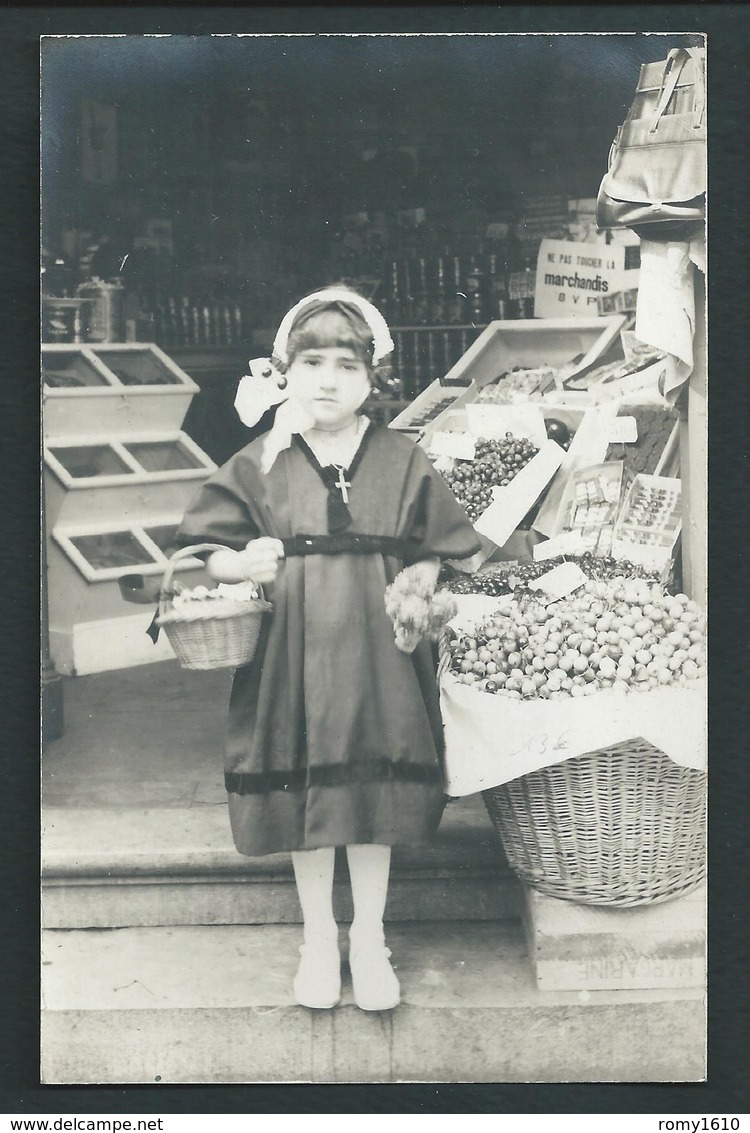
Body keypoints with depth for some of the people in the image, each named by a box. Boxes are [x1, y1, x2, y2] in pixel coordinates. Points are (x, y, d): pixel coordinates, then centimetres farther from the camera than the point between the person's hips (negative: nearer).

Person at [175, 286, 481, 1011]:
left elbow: (433, 552, 6)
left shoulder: (404, 462, 2)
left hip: (378, 653, 0)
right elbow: (205, 550, 2)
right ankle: (318, 935, 31)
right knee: (299, 786, 9)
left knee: (374, 788, 7)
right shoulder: (259, 463, 1)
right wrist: (241, 564, -18)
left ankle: (369, 937, 28)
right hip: (292, 651, 0)